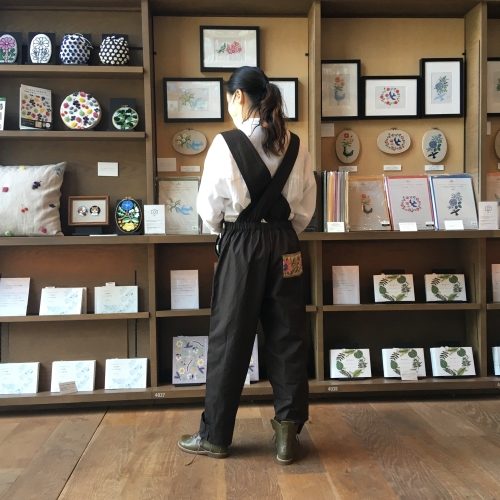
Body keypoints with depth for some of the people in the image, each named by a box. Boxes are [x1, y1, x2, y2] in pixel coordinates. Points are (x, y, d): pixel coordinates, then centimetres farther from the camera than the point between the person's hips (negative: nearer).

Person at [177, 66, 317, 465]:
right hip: (285, 245, 4)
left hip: (241, 245, -4)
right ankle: (288, 432, 19)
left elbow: (209, 207, -4)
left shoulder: (226, 144, -9)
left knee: (230, 337, 6)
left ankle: (216, 435, 20)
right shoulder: (295, 146, 3)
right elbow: (306, 207, 7)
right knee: (288, 335, 10)